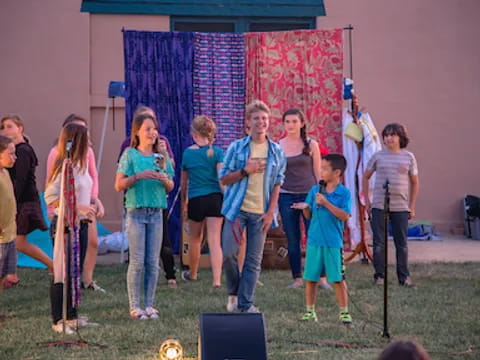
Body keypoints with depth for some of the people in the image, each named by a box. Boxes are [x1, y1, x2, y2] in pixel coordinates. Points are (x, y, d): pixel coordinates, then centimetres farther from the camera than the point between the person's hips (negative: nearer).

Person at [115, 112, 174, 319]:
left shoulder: (161, 157, 11)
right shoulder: (130, 155, 0)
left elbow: (171, 187, 14)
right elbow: (119, 185, -5)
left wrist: (165, 180, -7)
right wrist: (138, 176, -17)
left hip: (156, 212, 4)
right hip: (136, 211, -4)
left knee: (153, 262, 4)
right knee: (137, 261, -4)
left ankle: (149, 305, 11)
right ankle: (134, 306, 3)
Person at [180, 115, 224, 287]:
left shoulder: (188, 152, 1)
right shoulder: (217, 152, -2)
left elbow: (184, 181, 12)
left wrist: (184, 200, 25)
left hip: (196, 200, 0)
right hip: (215, 198, 0)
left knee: (195, 239, 18)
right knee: (214, 241, -3)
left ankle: (192, 273, 38)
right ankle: (217, 279, -14)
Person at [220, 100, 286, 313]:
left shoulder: (277, 152, 6)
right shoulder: (236, 148, 2)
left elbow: (277, 184, 8)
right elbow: (224, 179, 3)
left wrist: (271, 212, -2)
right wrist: (245, 171, -13)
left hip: (260, 213, 1)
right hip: (237, 209, -1)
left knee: (254, 261, 2)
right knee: (229, 253, -9)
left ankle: (245, 303, 8)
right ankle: (233, 292, 15)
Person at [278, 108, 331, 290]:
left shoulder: (311, 145, 2)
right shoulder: (278, 146, 5)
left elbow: (318, 172, 5)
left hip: (309, 195, -2)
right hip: (286, 196, 2)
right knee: (292, 240, 5)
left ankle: (322, 278, 0)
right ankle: (297, 279, 12)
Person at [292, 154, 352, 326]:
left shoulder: (344, 193, -4)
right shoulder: (315, 190, 7)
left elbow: (345, 216, -14)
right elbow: (309, 215, 11)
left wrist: (326, 203, -18)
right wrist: (305, 207, -11)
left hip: (333, 243, -3)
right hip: (314, 241, 3)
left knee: (338, 279, 2)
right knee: (310, 278, 6)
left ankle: (344, 312, 12)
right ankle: (310, 311, 17)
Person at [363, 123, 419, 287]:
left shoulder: (408, 157, 4)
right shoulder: (378, 156, 3)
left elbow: (414, 182, 9)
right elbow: (366, 177, 12)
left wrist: (412, 206, 5)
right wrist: (367, 200, 6)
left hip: (401, 207, 0)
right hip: (379, 206, 0)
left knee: (402, 244, 6)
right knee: (379, 243, 2)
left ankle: (404, 277, 14)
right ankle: (379, 276, 10)